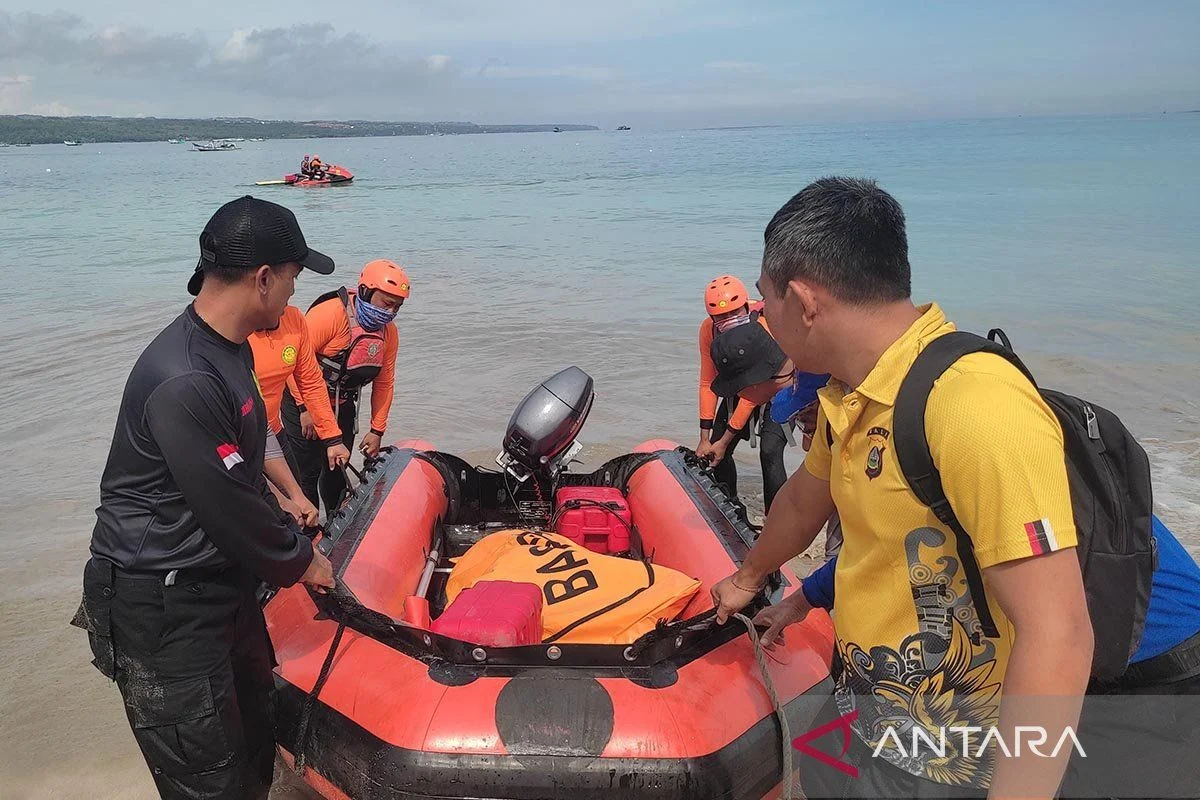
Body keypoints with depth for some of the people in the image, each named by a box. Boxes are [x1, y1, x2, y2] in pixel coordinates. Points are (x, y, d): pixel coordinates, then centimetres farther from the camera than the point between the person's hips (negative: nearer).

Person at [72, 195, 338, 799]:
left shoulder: (229, 349, 5)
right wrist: (298, 561, -7)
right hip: (160, 608, -9)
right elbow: (228, 507, -22)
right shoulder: (184, 382, -28)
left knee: (255, 749, 21)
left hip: (224, 581, 10)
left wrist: (283, 524, 17)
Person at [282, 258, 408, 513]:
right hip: (305, 405, -6)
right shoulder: (330, 314, -26)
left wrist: (377, 431, 4)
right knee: (307, 471, -3)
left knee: (337, 469, 16)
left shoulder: (389, 333, -4)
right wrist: (305, 408, -22)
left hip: (343, 407, 6)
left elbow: (384, 383, 3)